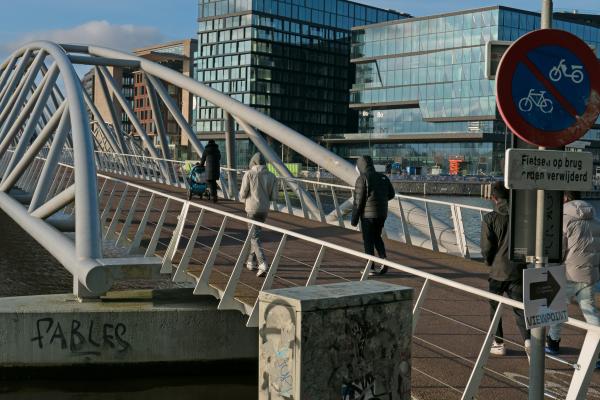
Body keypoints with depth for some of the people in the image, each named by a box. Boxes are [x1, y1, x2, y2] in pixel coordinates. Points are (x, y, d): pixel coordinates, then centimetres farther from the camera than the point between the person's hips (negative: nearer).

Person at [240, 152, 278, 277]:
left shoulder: (249, 174, -8)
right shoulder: (271, 176, 3)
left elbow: (243, 194, -9)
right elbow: (274, 196, 1)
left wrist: (243, 197, 15)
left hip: (252, 208, -5)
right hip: (265, 209, 5)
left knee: (254, 238, -4)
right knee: (256, 234, 22)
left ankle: (263, 264, -18)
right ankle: (251, 261, 30)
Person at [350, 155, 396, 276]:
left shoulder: (362, 179, -11)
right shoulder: (383, 177, 7)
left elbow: (358, 201, -13)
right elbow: (391, 194, 13)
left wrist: (354, 219, -6)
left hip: (368, 214, -6)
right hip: (382, 214, 6)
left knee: (368, 241, 4)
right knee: (377, 237, 21)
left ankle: (371, 268, 6)